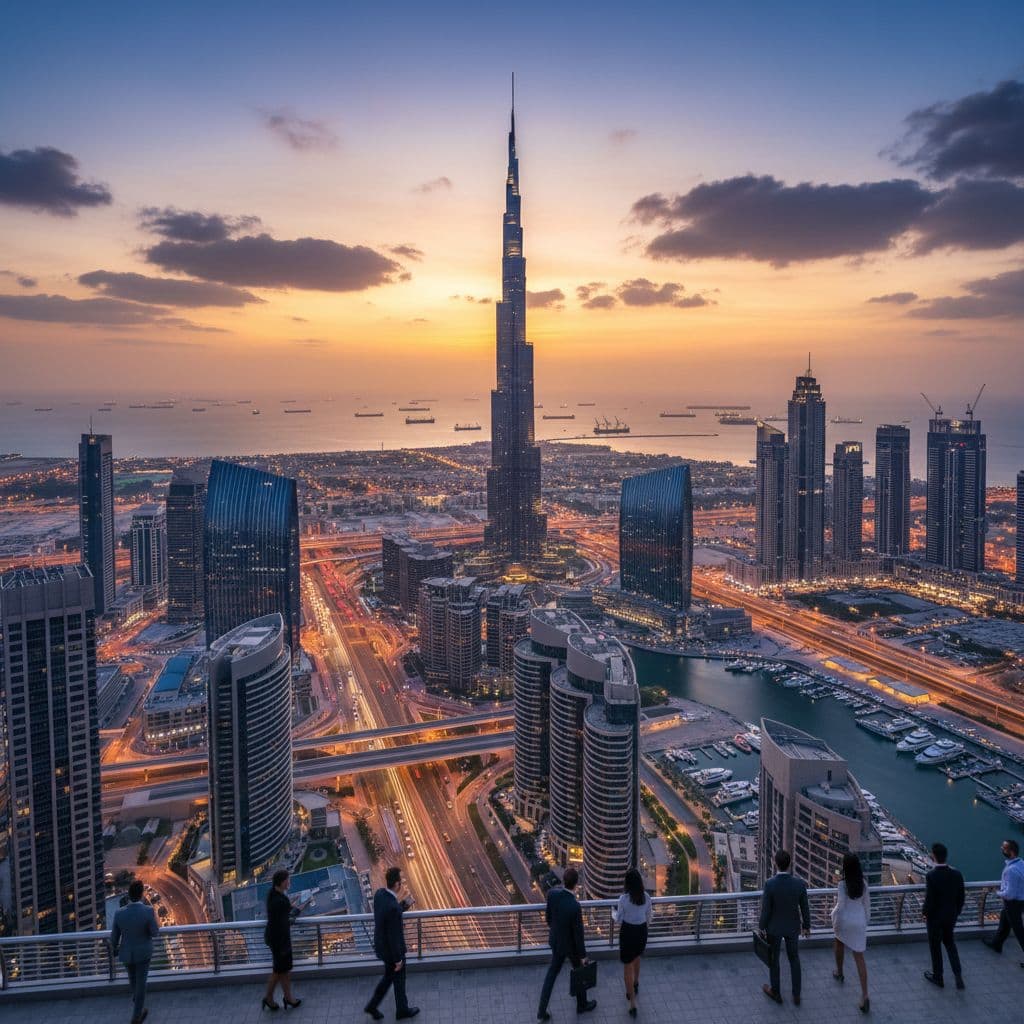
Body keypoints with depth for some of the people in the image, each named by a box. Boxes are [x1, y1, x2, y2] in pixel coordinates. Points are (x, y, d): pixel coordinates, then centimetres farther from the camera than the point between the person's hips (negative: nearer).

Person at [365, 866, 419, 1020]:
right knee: (399, 980, 19)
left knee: (389, 976, 30)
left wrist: (404, 904, -5)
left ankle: (372, 1005, 37)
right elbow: (394, 936, -29)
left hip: (381, 944, 7)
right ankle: (402, 1010, 42)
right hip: (392, 949, -7)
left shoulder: (379, 893, -13)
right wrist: (398, 959, -15)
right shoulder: (393, 907, -40)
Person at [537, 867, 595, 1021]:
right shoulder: (575, 906, -39)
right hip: (570, 945, -5)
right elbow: (578, 933, -25)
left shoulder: (553, 893, -22)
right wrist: (583, 955, -9)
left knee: (552, 972, 24)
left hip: (555, 940, 5)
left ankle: (542, 1010, 30)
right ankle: (582, 1004, 47)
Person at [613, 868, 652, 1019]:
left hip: (627, 932, -4)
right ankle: (635, 984, 55)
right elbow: (649, 917, 1)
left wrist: (614, 913, 12)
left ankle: (633, 1003, 9)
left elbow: (619, 919, -9)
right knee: (636, 958, 32)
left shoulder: (624, 898, -23)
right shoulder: (646, 896, -12)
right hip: (642, 931, 4)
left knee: (628, 967, 9)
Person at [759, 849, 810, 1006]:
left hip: (774, 927, -2)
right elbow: (805, 908, -10)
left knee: (773, 958, 22)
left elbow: (765, 909, -20)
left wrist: (762, 927, -2)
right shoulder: (800, 883, -25)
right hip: (792, 926, 2)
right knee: (794, 958, 25)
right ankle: (796, 994, 37)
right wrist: (807, 926, 8)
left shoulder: (769, 884, -32)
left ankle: (775, 992, 40)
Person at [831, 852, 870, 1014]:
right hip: (859, 922, 3)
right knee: (859, 958, 5)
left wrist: (834, 911, -2)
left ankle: (839, 973, 50)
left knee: (840, 944, 30)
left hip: (844, 921, -3)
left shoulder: (843, 883, -22)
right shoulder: (863, 883, -8)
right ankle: (864, 995, -4)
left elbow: (841, 905, -21)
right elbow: (867, 904, 3)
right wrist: (866, 921, 16)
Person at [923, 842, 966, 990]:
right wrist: (957, 912, 15)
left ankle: (937, 976, 28)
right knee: (949, 942, 24)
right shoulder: (956, 874, -11)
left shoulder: (931, 876, -26)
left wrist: (926, 915, -4)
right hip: (951, 916, 5)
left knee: (935, 946, 14)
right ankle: (958, 974, 16)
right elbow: (961, 896, -1)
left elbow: (929, 899, -22)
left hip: (935, 917, -4)